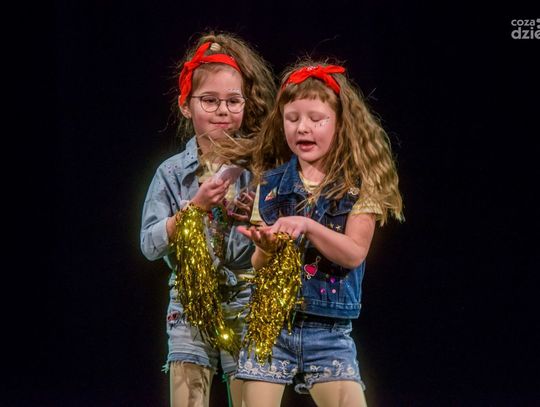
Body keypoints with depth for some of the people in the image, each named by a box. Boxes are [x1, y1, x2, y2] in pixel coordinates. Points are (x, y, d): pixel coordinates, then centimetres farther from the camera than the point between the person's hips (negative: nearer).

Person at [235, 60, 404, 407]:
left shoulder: (359, 185, -1)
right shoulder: (270, 184, 5)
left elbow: (354, 254, -12)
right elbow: (259, 267, 4)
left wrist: (307, 226, -26)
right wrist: (266, 248, -19)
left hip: (330, 332, -2)